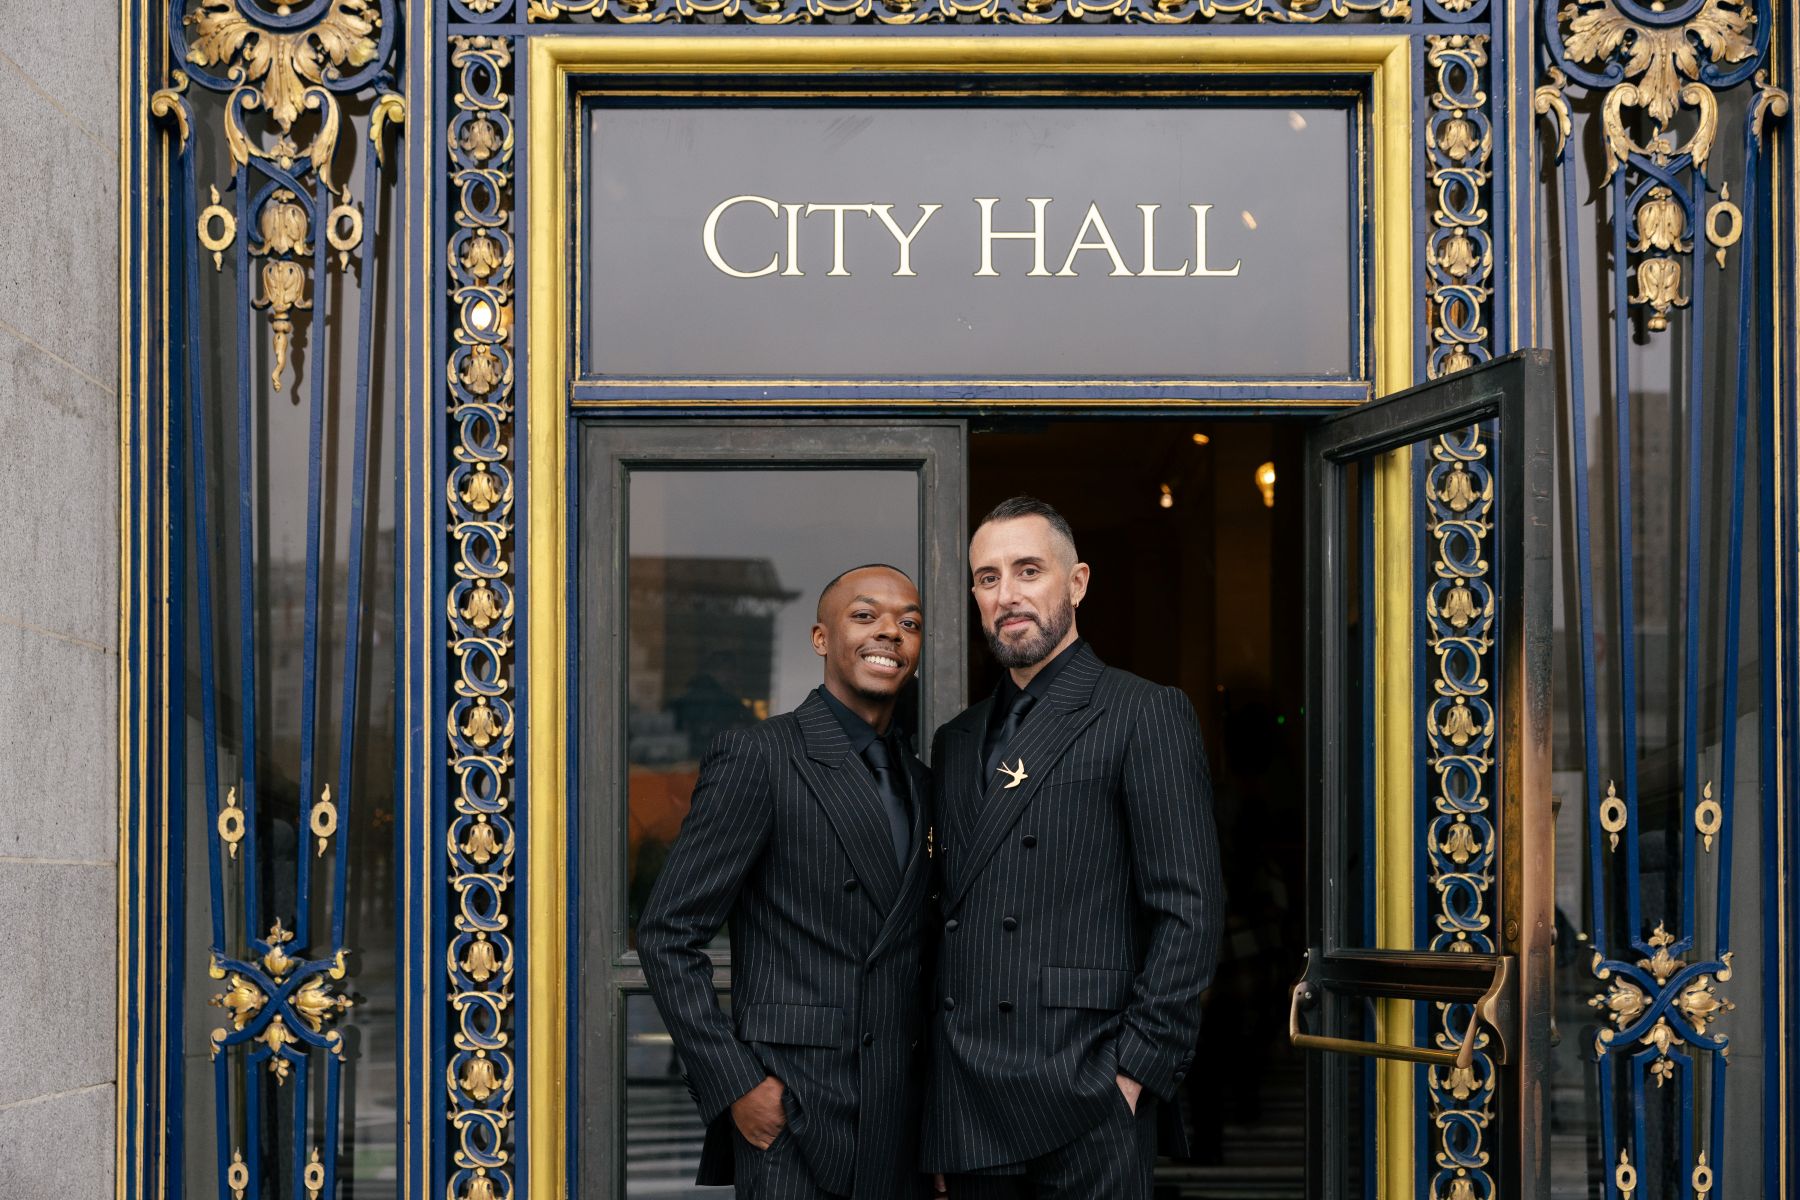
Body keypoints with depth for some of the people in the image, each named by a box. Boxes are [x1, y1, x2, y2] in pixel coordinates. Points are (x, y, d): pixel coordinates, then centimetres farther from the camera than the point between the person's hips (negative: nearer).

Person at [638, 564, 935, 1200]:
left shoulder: (919, 784, 15)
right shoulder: (755, 756, -6)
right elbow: (666, 934, -9)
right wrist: (735, 1085, -14)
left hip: (902, 1124, 6)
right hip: (789, 1114, -6)